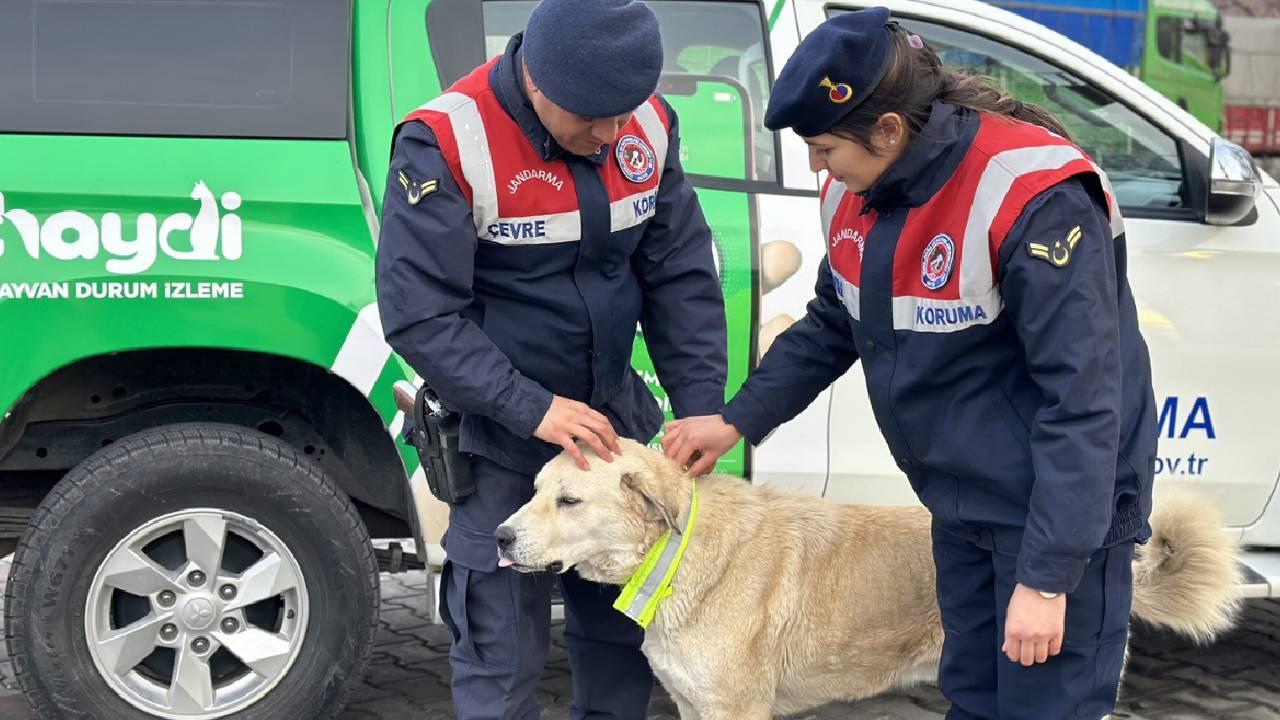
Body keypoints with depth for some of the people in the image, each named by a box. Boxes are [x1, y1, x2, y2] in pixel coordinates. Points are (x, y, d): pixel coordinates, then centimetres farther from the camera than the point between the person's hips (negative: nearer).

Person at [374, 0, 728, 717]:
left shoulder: (650, 125, -5)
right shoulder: (446, 143, -20)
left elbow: (682, 277, 0)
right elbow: (420, 316, -20)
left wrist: (701, 408, -9)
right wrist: (534, 410, -26)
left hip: (613, 422, 5)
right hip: (500, 441, -5)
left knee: (624, 632, 14)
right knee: (502, 662, 1)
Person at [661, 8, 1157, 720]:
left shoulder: (1036, 198, -26)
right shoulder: (855, 194, -1)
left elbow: (1083, 399, -27)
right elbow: (830, 329, 16)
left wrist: (1048, 574, -29)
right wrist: (738, 420, 6)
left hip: (1060, 508, -8)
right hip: (962, 503, 8)